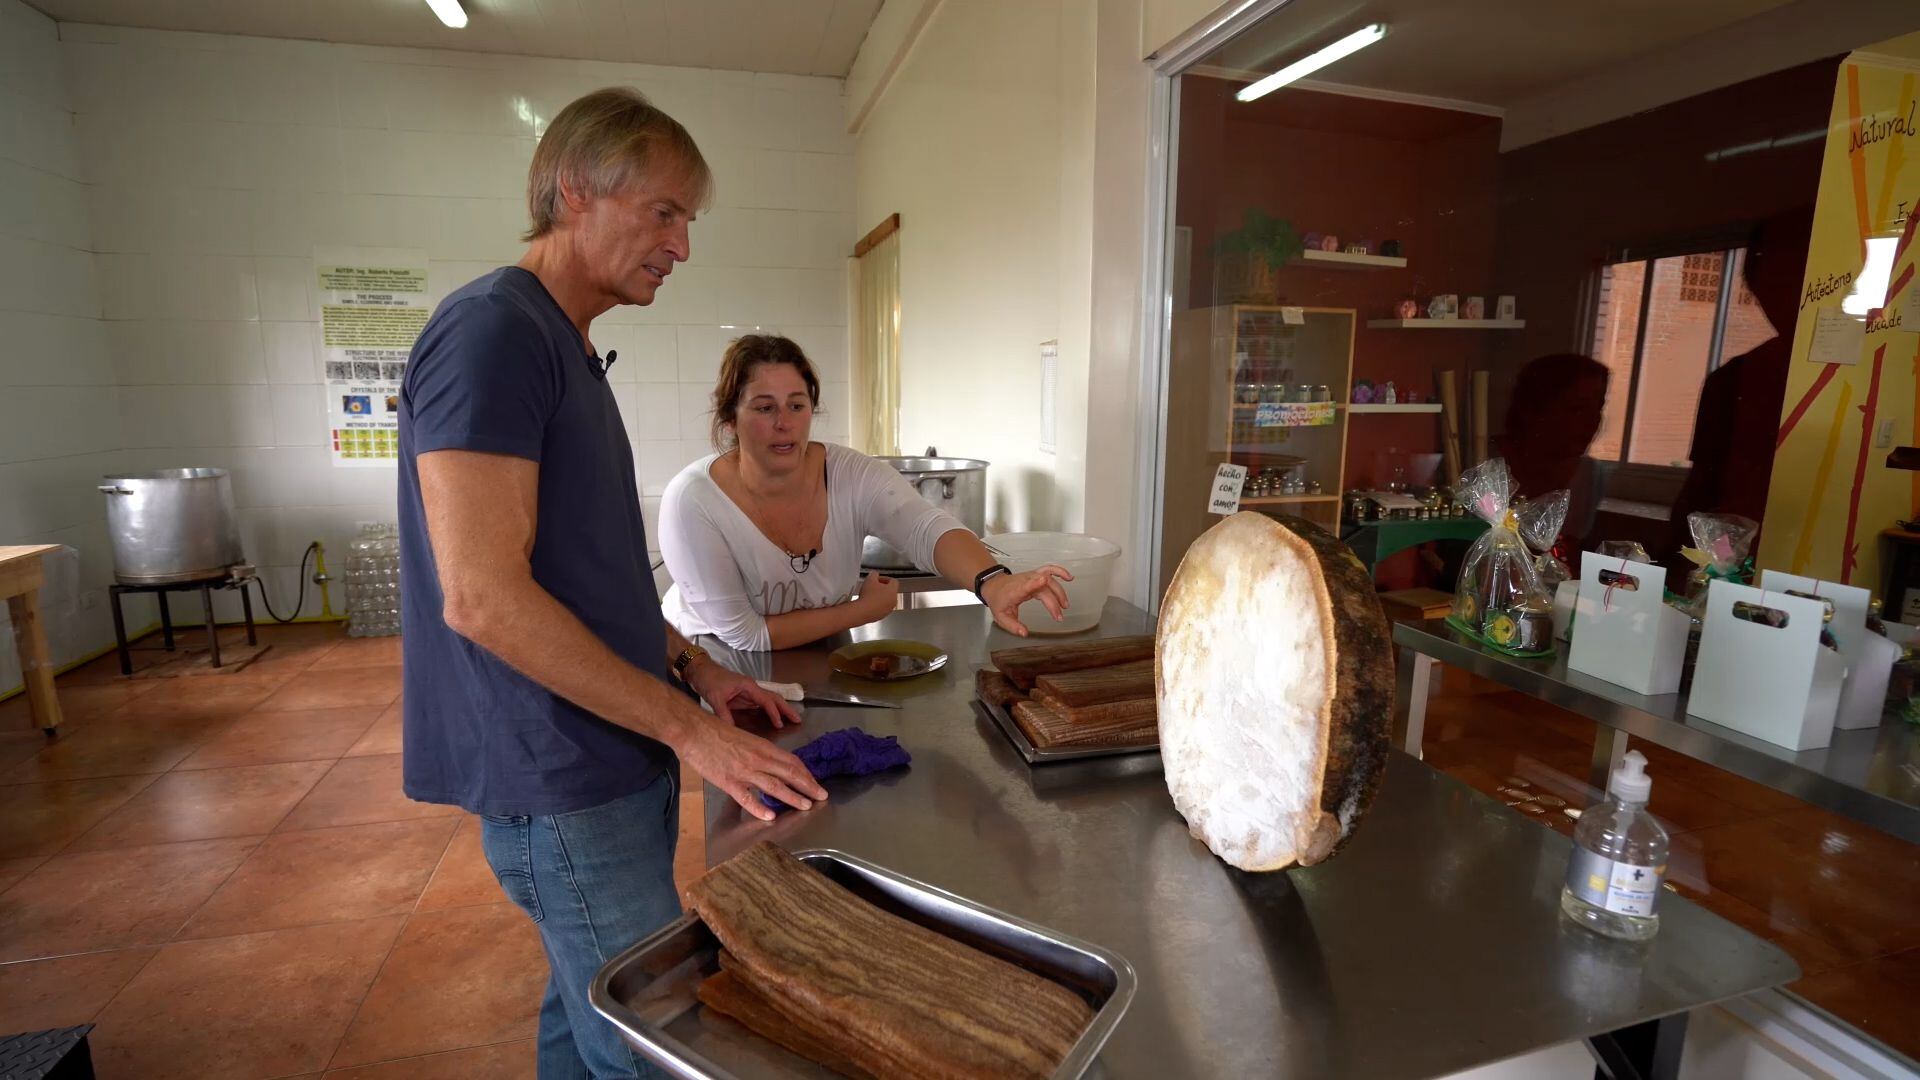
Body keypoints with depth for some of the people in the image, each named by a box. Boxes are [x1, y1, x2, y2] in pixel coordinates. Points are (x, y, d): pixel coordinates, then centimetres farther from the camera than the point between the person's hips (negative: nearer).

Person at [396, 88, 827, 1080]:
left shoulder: (568, 348, 13)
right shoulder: (490, 330, -16)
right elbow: (484, 598, -23)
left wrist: (692, 667, 9)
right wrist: (687, 727, -19)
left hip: (612, 762, 9)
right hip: (563, 785, -9)